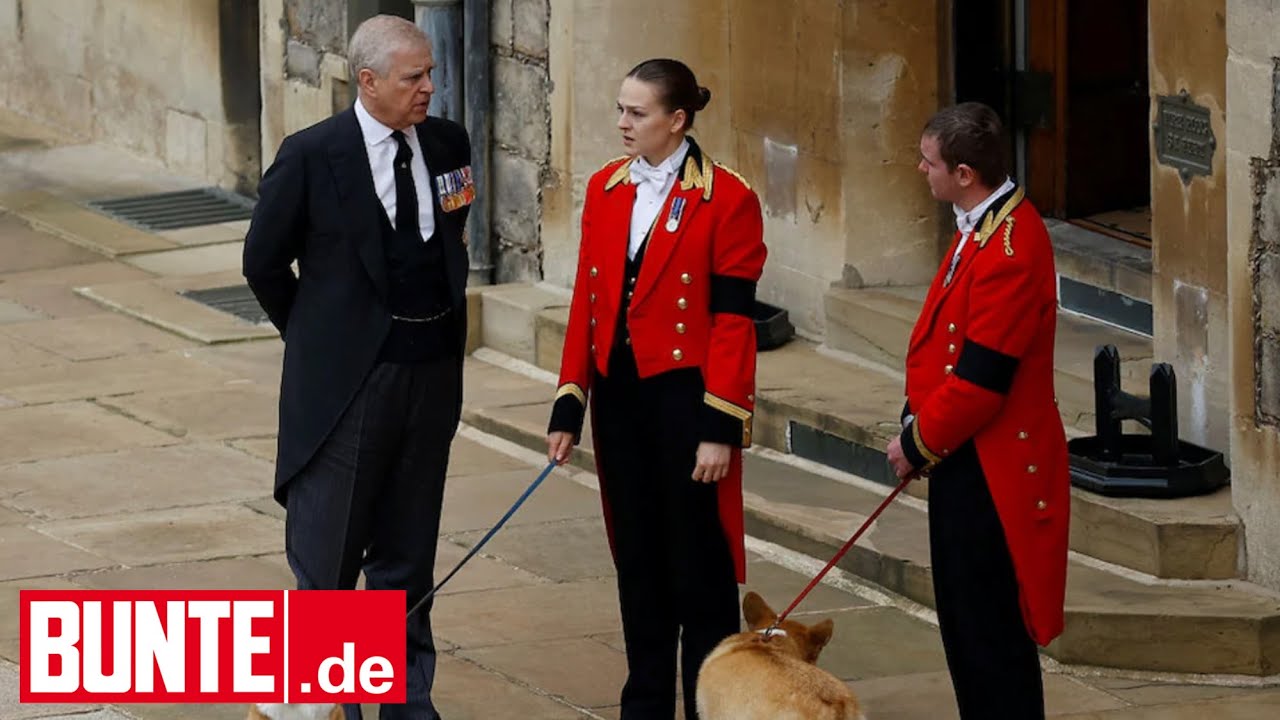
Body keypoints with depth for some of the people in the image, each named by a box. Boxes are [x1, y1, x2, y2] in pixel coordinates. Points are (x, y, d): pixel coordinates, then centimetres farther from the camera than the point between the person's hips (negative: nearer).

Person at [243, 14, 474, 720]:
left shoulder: (446, 144, 3)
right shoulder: (311, 156, -11)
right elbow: (265, 262, 0)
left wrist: (442, 330, 12)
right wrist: (317, 338, 6)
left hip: (432, 373, 4)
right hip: (349, 378, -4)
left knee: (408, 552, 14)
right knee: (327, 556, 1)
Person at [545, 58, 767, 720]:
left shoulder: (727, 199, -10)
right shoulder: (605, 189, 7)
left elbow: (733, 320, -12)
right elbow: (586, 302, 9)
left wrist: (720, 428, -15)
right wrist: (568, 405, 6)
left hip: (684, 393, -5)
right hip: (618, 394, 6)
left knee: (699, 564, 3)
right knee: (637, 560, 13)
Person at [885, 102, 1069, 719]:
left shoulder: (1011, 250, -23)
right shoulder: (983, 225, 9)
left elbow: (980, 379, -23)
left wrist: (919, 443, -11)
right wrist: (918, 421, 8)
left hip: (990, 470, -10)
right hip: (964, 458, 10)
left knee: (991, 628, -3)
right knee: (964, 621, 17)